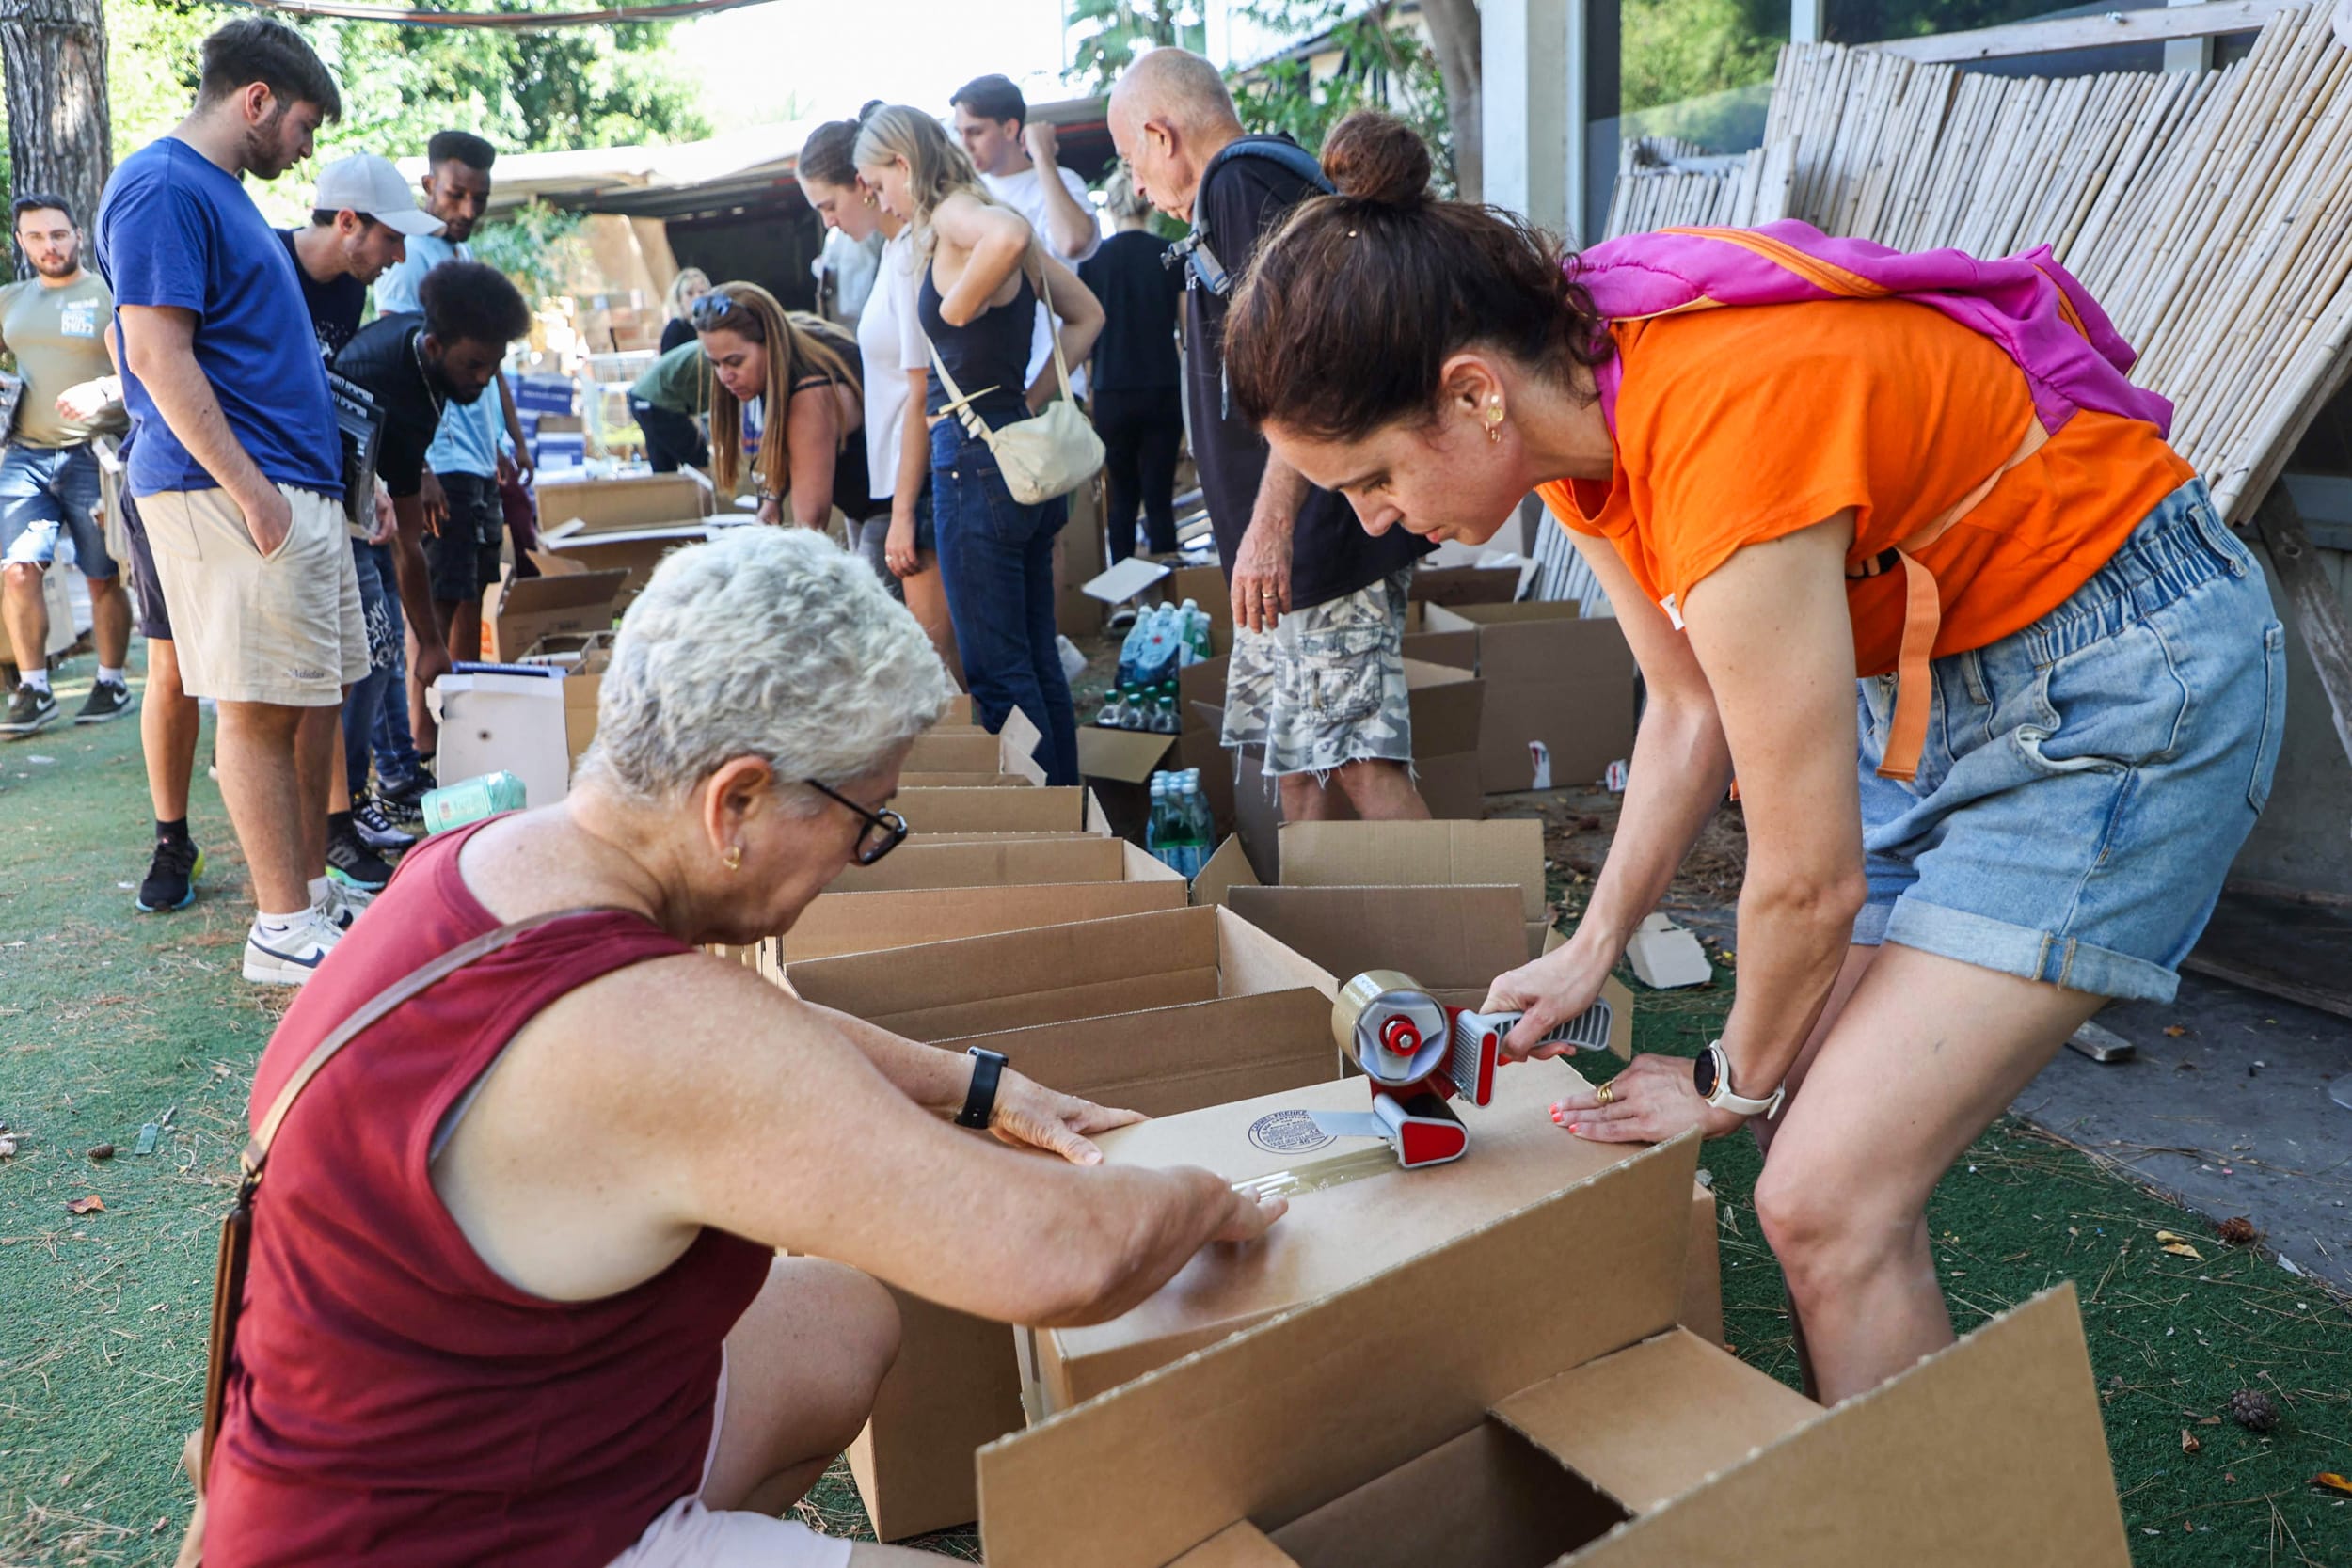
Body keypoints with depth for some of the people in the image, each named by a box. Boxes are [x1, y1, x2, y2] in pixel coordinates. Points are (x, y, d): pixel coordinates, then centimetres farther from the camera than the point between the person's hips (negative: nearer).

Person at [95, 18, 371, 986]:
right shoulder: (163, 188, -10)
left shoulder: (224, 194, 21)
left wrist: (353, 471, 23)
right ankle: (284, 931, -1)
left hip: (301, 486, 10)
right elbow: (157, 352, -18)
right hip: (231, 491, -10)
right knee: (263, 707, -7)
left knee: (317, 692, 12)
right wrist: (247, 488, -22)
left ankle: (313, 887, 21)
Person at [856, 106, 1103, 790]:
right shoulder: (989, 218, 16)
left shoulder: (953, 215, -11)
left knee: (997, 670, -3)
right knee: (1038, 656, 15)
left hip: (975, 452, -10)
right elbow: (1085, 315, 22)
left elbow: (1009, 235, -36)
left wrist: (957, 309, -20)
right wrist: (1034, 398, 14)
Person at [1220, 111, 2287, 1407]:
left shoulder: (1722, 432, -33)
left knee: (1826, 1203, -11)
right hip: (1936, 667, 8)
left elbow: (1807, 878, -22)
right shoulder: (1581, 397, -6)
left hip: (2127, 668, -8)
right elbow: (1688, 707, 7)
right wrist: (1591, 948, 3)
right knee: (1825, 1149, 8)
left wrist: (1734, 1082, -4)